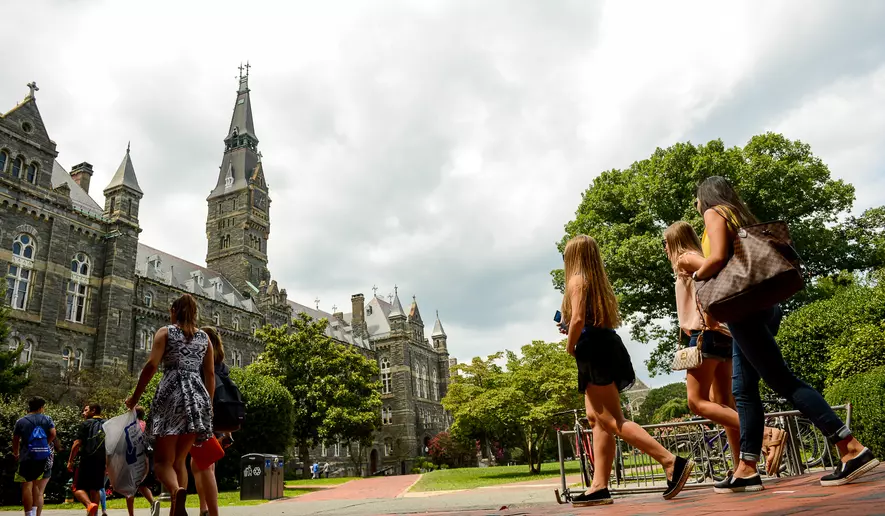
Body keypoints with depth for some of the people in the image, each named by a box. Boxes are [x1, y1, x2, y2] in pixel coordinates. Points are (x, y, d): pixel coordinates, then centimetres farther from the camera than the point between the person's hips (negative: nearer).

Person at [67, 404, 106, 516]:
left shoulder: (86, 423, 0)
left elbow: (77, 443, -8)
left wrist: (70, 461, -3)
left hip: (88, 460, -5)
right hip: (101, 461, 5)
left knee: (78, 488, 0)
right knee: (95, 489, 14)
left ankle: (90, 505, -25)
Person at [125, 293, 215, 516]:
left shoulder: (165, 332, 6)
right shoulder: (205, 337, 16)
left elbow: (151, 366, -5)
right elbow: (210, 375, 14)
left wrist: (135, 397, 4)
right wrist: (209, 403, 22)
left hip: (172, 392, -4)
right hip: (198, 395, 4)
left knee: (163, 459, -3)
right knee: (180, 458, 14)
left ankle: (177, 491, -33)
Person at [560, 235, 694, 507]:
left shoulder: (577, 280, -7)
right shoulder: (599, 281, 20)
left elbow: (578, 319, -20)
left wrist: (570, 347, -5)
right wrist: (571, 330, 28)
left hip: (594, 352, -10)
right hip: (606, 347, 10)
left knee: (612, 421, -10)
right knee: (597, 418, 9)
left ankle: (672, 462, -16)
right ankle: (599, 486, 9)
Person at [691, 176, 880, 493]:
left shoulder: (714, 213, 0)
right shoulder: (739, 216, 25)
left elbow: (718, 257, -16)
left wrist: (696, 276, 1)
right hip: (758, 305, 9)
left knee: (782, 381, -9)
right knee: (743, 389, 6)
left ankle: (852, 450, -10)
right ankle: (747, 469, 5)